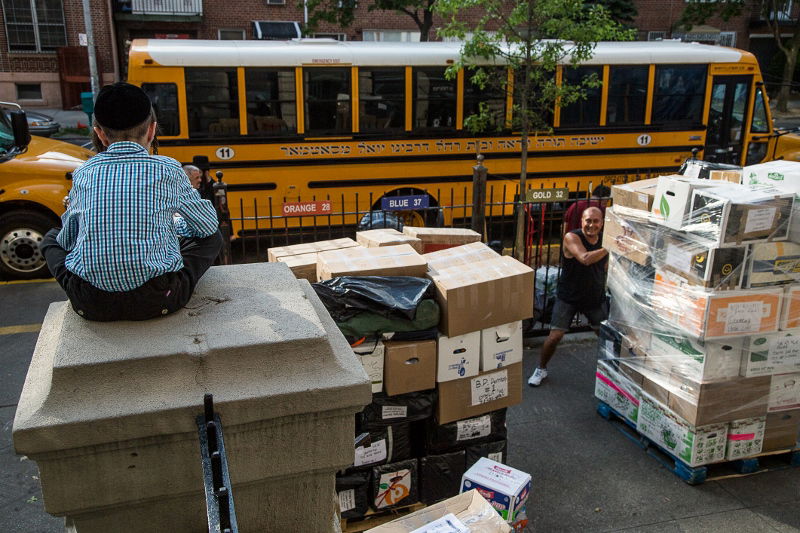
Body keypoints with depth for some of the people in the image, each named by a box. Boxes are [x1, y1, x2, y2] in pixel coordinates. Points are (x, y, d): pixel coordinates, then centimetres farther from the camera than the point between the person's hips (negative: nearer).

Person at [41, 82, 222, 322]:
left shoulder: (83, 173, 7)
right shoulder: (168, 169, 1)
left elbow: (68, 238, 16)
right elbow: (209, 225, 12)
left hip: (90, 304, 2)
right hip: (157, 301, -2)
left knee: (53, 238, 31)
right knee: (212, 238, 22)